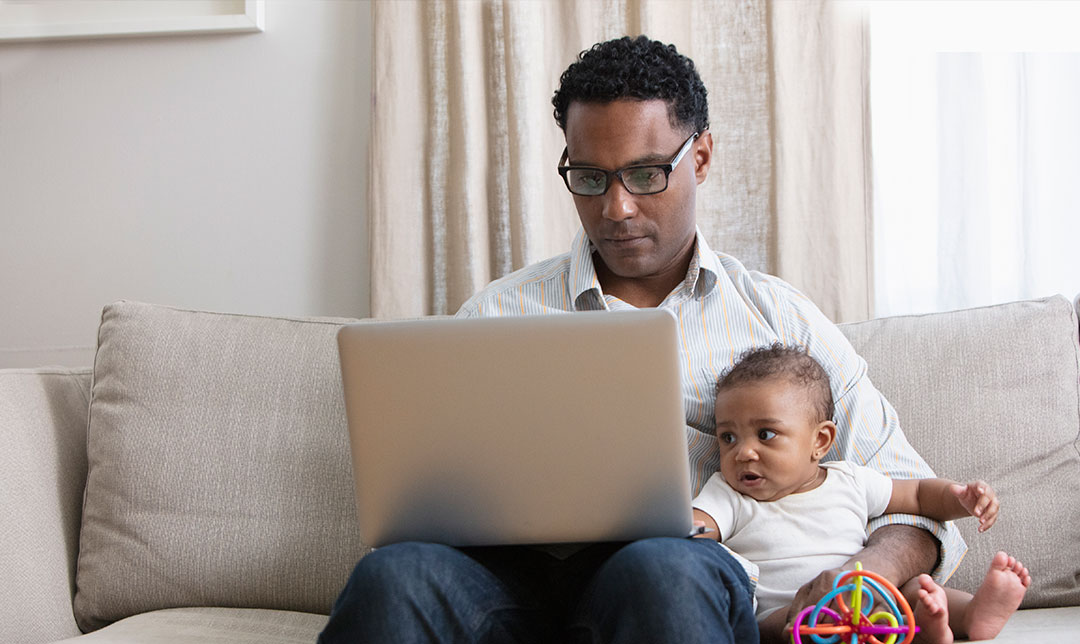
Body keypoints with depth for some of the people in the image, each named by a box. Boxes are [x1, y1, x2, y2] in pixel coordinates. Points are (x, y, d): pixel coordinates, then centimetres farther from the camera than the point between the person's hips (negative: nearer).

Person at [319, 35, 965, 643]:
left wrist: (867, 573, -8)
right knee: (394, 575, -32)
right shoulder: (498, 312, 18)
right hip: (524, 578, 1)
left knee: (663, 571, -38)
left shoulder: (781, 319, 18)